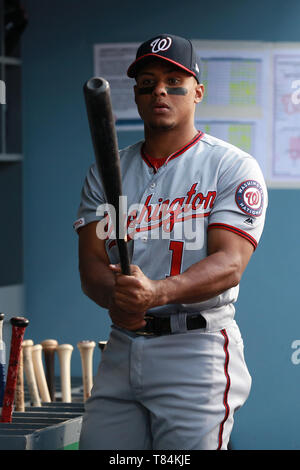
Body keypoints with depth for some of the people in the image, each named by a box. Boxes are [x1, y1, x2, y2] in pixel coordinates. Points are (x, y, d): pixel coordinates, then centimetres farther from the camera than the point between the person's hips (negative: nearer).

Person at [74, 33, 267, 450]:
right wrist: (115, 296, -19)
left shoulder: (234, 167, -1)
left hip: (198, 350, -4)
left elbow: (229, 264, -13)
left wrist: (158, 292, -32)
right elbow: (91, 263, 6)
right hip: (120, 350, 5)